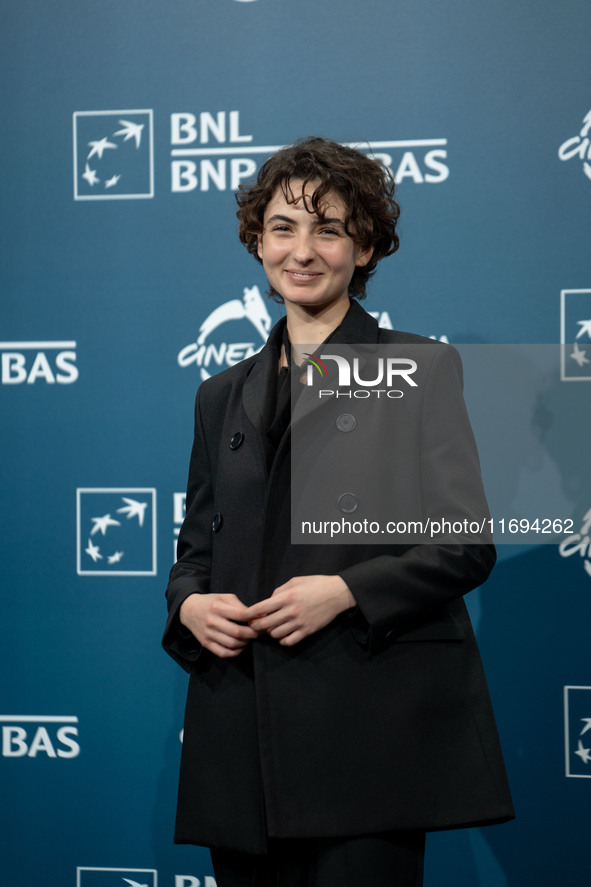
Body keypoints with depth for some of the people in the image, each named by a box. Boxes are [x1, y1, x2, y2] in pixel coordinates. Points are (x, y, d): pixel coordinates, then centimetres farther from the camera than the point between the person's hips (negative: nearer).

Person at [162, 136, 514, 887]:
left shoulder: (422, 370, 4)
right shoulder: (223, 396, 18)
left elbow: (467, 546, -1)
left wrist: (348, 592, -15)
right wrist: (189, 605, -2)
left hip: (375, 729, -4)